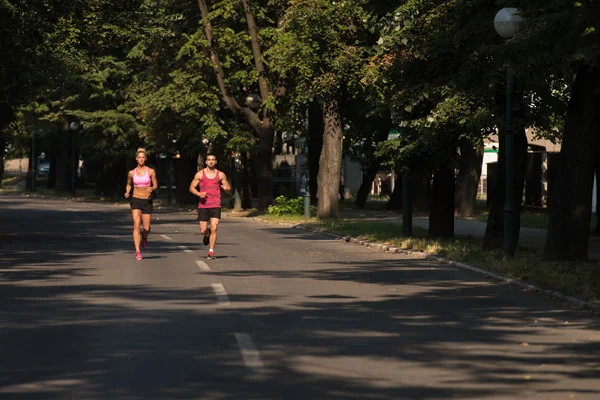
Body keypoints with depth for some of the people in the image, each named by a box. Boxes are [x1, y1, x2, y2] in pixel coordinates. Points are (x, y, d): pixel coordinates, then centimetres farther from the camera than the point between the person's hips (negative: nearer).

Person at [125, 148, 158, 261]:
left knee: (146, 228, 0)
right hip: (135, 200, 0)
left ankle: (144, 237, 39)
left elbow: (156, 186, 3)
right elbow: (129, 184, 19)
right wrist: (127, 193, -1)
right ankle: (138, 252, -17)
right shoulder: (131, 173, 3)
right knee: (136, 225, -15)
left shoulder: (150, 171, 0)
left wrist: (151, 188, -19)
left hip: (147, 201, 0)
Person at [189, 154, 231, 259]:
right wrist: (199, 194, -14)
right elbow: (191, 188, 6)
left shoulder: (220, 175, 7)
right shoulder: (200, 174, 3)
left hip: (215, 206, 0)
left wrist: (226, 187, -9)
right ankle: (207, 234, 39)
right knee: (203, 230, 0)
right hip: (203, 206, 0)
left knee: (214, 229, -12)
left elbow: (228, 188, 16)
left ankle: (211, 252, -6)